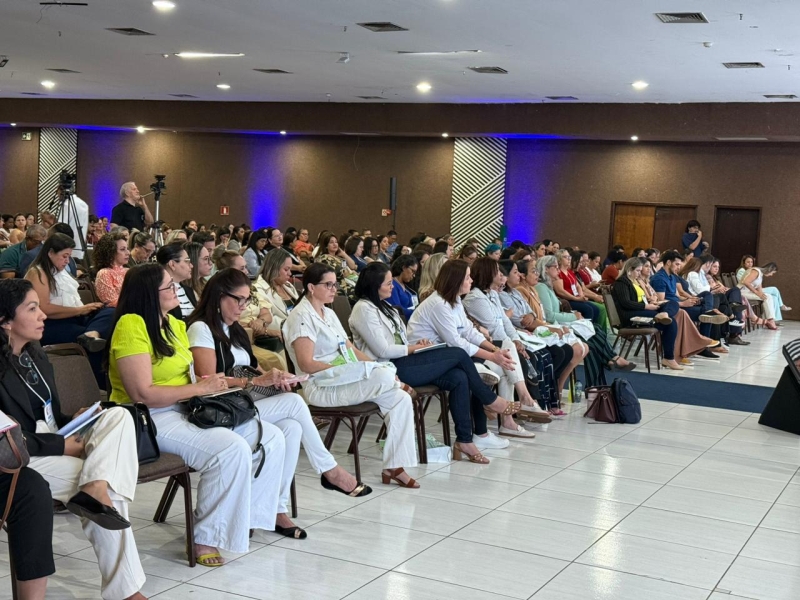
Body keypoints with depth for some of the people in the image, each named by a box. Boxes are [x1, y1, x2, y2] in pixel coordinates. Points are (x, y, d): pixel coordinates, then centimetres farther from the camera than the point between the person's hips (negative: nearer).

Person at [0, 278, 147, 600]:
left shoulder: (35, 354, 12)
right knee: (108, 489, -24)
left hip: (56, 444, 9)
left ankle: (94, 487, -35)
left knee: (118, 415, -16)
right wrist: (62, 445, -20)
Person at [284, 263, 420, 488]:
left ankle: (394, 466, -7)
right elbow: (306, 364, -18)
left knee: (401, 400, -10)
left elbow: (349, 348, 18)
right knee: (384, 377, -30)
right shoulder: (301, 316, -10)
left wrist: (376, 366, 4)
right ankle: (396, 382, 8)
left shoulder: (328, 313, 18)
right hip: (320, 387, -9)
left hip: (342, 379, 9)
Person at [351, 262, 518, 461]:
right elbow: (383, 350, -17)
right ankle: (490, 400, 7)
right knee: (459, 354, -14)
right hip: (390, 370, -9)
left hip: (402, 362, 9)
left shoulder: (382, 306, 19)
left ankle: (464, 440, -12)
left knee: (459, 378, -14)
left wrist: (416, 345, 1)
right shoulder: (363, 309, -11)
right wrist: (415, 348, -7)